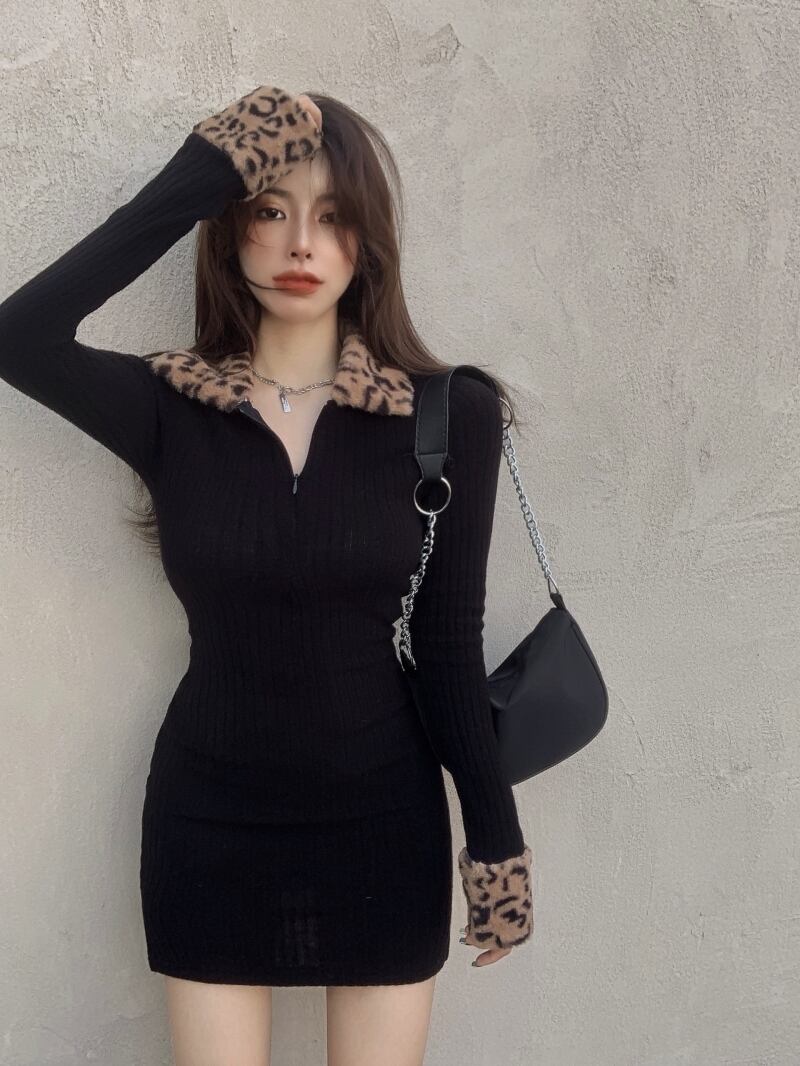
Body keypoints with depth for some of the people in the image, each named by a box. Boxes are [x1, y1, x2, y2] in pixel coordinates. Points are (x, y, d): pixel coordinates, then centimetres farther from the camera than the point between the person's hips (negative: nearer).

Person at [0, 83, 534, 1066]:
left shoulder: (450, 416, -9)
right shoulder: (166, 408, -8)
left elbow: (450, 643, -5)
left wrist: (495, 835, -3)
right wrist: (197, 176, -26)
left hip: (384, 819, 0)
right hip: (211, 823, 1)